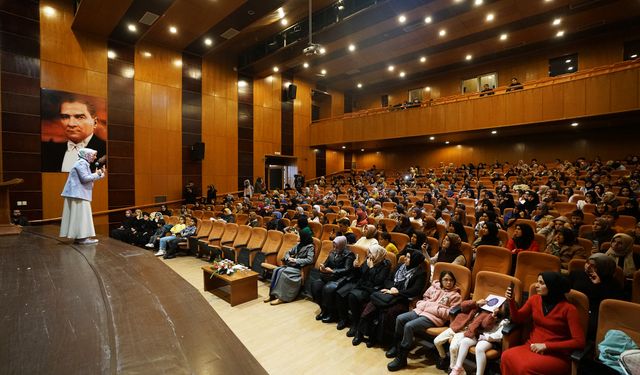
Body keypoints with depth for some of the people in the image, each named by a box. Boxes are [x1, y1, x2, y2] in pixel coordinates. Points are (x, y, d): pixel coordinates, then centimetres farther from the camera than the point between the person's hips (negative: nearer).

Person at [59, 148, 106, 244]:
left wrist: (101, 174, 13)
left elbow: (88, 178, 18)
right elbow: (85, 178, -21)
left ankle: (78, 237, 13)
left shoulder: (84, 163, 18)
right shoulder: (81, 163, -12)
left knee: (79, 216, 10)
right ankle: (82, 237, -7)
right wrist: (97, 174, -9)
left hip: (79, 194, 10)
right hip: (78, 194, -10)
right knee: (81, 216, -9)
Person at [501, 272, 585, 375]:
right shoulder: (534, 299, 4)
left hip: (556, 355, -4)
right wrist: (511, 300, -4)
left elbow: (579, 342, -14)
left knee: (526, 366, -34)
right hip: (532, 347, 4)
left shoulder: (568, 309, -10)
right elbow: (518, 319, 14)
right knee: (506, 357, -28)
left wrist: (546, 346, -19)